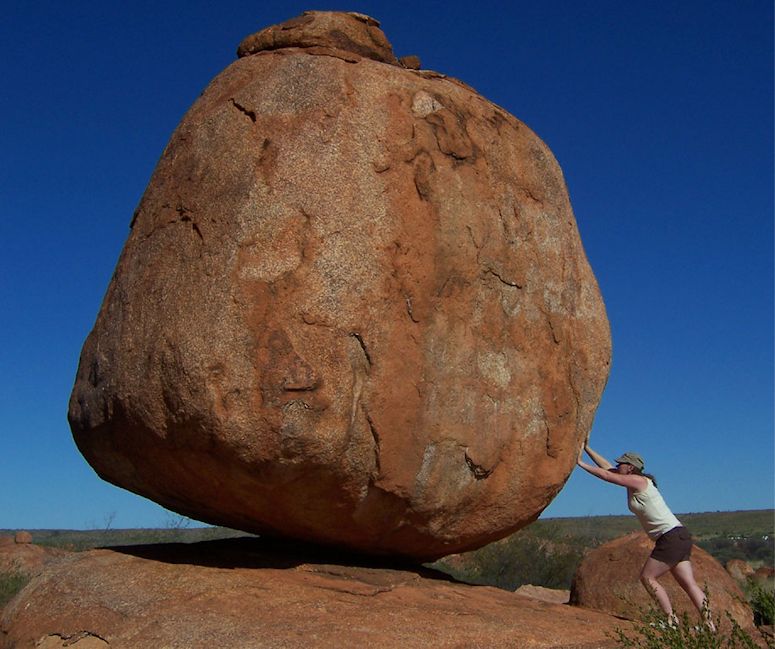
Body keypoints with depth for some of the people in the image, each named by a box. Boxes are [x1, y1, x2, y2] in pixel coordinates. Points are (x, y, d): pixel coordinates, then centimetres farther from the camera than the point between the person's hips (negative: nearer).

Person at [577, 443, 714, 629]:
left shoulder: (637, 480, -10)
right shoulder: (634, 482, 14)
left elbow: (606, 475, -10)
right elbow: (607, 467, 20)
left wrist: (581, 463, -1)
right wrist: (587, 449, 21)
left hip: (672, 536, -9)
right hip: (679, 537, 9)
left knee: (647, 577, -4)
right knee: (689, 584, 5)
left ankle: (672, 619, -3)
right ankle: (710, 625, 2)